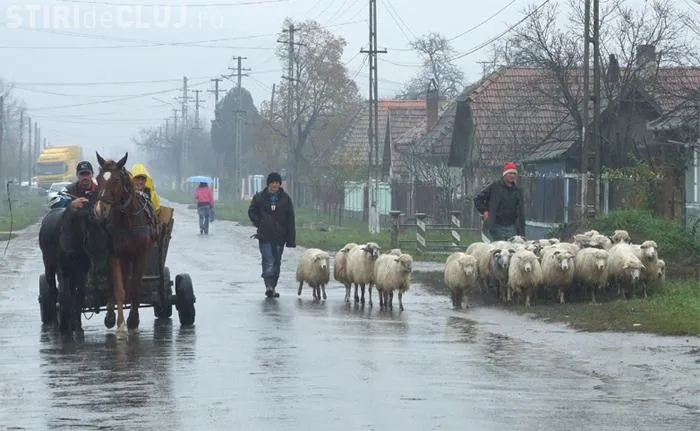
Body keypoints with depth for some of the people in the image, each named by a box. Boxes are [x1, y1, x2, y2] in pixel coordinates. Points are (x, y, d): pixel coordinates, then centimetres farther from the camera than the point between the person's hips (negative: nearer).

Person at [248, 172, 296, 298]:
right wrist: (259, 224, -2)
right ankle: (269, 285, -24)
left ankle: (272, 288, 16)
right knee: (268, 260, -14)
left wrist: (291, 239, -3)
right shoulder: (259, 197, 2)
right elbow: (251, 212, 14)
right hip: (264, 236, -2)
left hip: (279, 236, 2)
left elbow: (290, 220, 3)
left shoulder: (285, 199, 4)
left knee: (277, 262, 7)